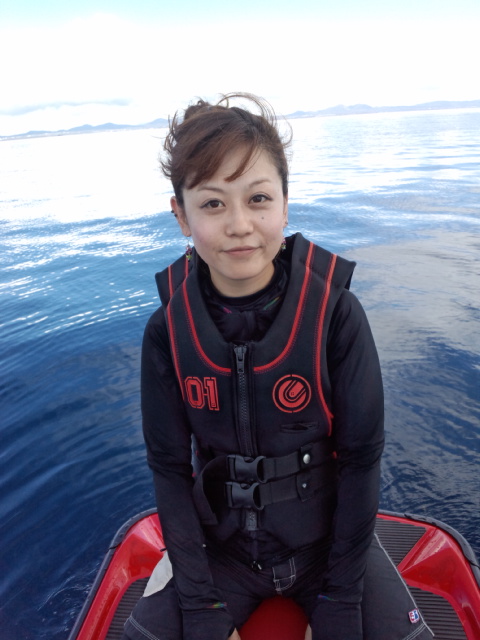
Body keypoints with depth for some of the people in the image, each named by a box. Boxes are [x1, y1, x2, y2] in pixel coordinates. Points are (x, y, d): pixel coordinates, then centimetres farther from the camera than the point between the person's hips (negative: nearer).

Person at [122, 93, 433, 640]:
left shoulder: (335, 311, -21)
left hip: (328, 534, 0)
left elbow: (361, 457, -13)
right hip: (222, 547, 1)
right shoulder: (167, 331, -15)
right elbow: (169, 468, -8)